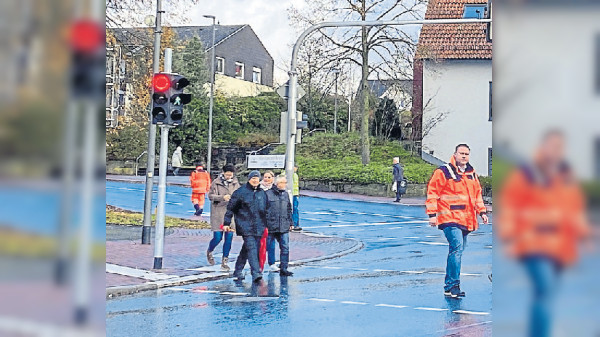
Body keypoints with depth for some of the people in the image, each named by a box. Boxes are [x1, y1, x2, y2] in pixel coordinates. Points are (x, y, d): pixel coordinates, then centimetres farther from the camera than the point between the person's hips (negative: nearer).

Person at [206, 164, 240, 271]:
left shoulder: (235, 183, 8)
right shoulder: (216, 183, -1)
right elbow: (210, 196, -3)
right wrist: (222, 197, -18)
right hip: (218, 213, -3)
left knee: (229, 237, 0)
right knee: (217, 237, -4)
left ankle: (225, 261, 11)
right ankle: (209, 252, 28)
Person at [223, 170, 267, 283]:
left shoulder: (262, 193, 13)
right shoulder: (240, 192, -2)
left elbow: (266, 210, 23)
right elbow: (230, 208, 1)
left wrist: (266, 225, 21)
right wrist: (226, 223, -2)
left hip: (258, 227, 5)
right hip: (245, 226, -5)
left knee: (246, 250, 12)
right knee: (251, 248, -15)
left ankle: (238, 271, 24)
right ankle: (256, 273, -21)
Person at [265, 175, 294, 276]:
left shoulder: (285, 194, 14)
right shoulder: (268, 194, -3)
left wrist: (291, 222, 18)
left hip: (284, 226, 4)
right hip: (271, 225, -4)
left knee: (285, 247, -3)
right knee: (271, 246, 6)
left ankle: (284, 268, 0)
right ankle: (272, 265, 21)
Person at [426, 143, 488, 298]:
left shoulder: (472, 174, 17)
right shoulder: (443, 172, -5)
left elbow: (477, 193, 28)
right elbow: (432, 192, -6)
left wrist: (482, 211, 21)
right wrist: (432, 214, -11)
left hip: (466, 220, 7)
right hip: (450, 218, -7)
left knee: (458, 250, 9)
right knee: (457, 248, -19)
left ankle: (450, 283, 19)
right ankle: (452, 286, -17)